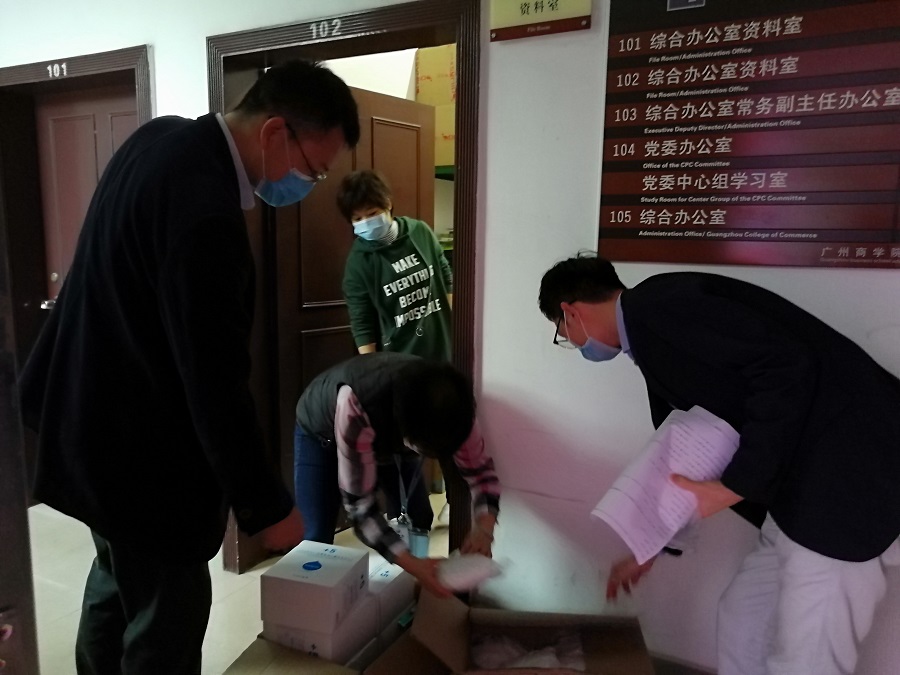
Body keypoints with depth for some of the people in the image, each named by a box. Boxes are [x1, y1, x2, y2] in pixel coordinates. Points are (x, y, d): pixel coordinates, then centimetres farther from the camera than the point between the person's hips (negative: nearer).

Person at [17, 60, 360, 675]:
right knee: (168, 616, 8)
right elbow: (215, 381, -28)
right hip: (139, 445, -10)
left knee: (118, 584, 27)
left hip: (96, 415, 10)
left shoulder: (166, 137, 1)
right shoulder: (205, 209, -31)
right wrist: (265, 505, -17)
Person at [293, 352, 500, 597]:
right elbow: (358, 502, -39)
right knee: (318, 539, -11)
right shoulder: (356, 406, -46)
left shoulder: (448, 406, -32)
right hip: (320, 432, -3)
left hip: (385, 434, 4)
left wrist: (484, 528, -36)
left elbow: (480, 469, -18)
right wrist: (411, 564, -46)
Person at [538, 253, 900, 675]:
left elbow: (789, 365, -23)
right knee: (742, 617, 18)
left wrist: (734, 486, -17)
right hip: (802, 481, 10)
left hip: (847, 472, -10)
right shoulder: (653, 331, 16)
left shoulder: (658, 303, -14)